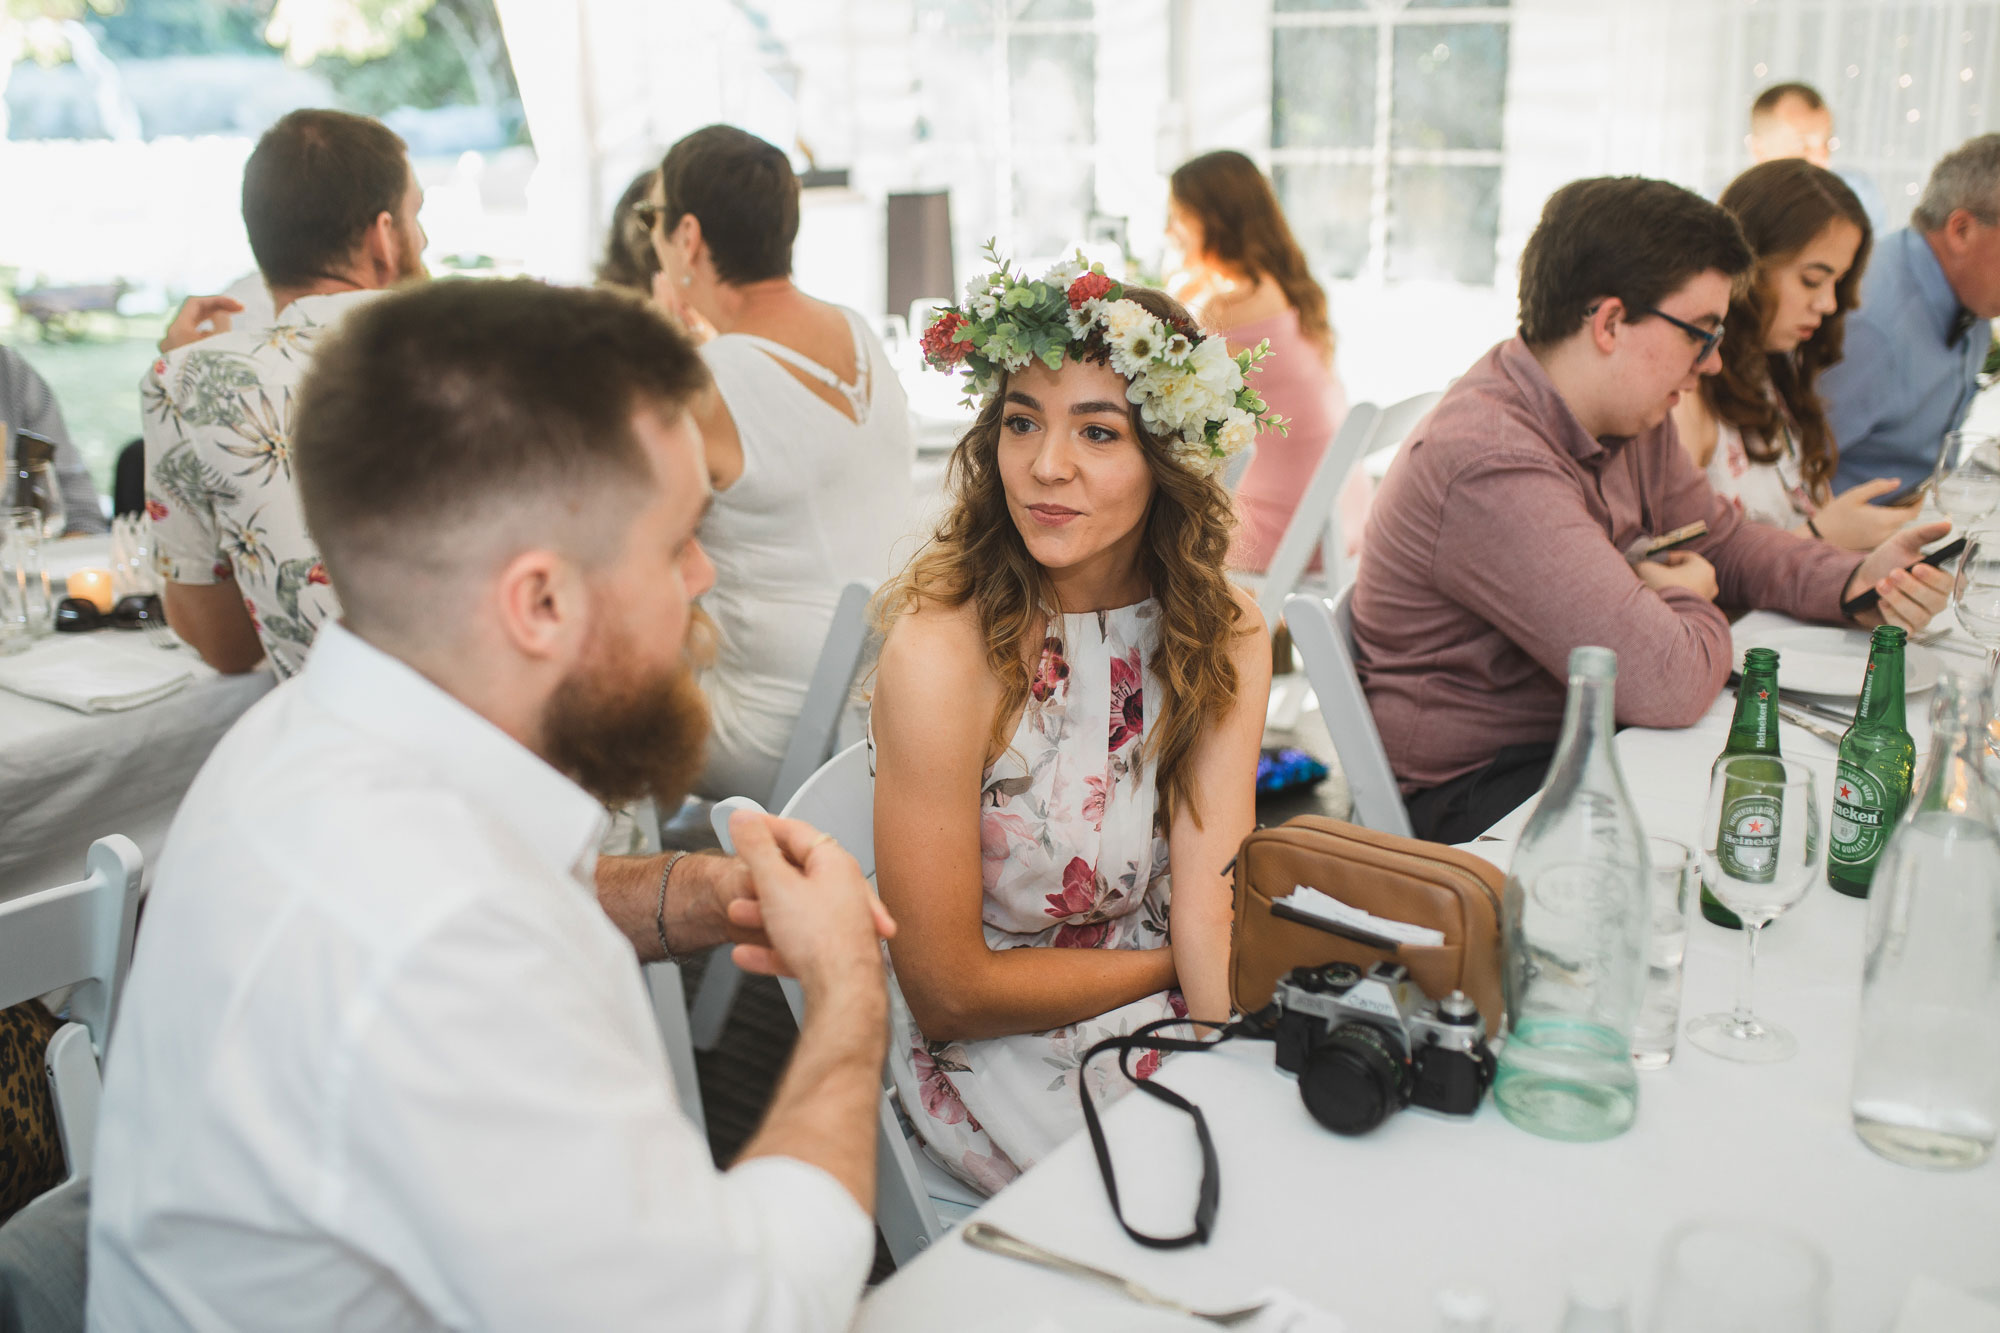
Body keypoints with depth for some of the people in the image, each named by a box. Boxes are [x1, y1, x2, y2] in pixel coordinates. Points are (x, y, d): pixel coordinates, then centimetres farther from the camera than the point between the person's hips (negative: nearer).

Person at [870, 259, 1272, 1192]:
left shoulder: (1227, 634, -4)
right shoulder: (942, 651, -20)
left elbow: (1209, 905, -11)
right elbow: (947, 993, -15)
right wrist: (1168, 964, -7)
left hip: (1173, 1022, 5)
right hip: (999, 1059, -5)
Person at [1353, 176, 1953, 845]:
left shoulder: (1631, 416, 2)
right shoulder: (1493, 466, -31)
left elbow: (1721, 540, 19)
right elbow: (1668, 683, -33)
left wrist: (1858, 580, 0)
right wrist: (1691, 601, -9)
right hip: (1472, 794, -9)